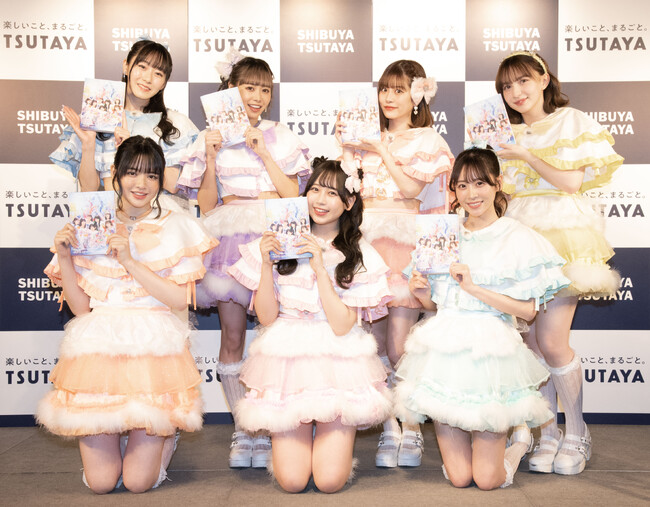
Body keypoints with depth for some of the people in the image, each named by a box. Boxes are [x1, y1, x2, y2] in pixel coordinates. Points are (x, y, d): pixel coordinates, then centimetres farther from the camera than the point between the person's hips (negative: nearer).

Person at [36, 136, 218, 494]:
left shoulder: (176, 228, 5)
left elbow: (179, 299, -6)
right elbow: (81, 307, 6)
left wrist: (131, 261, -13)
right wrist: (65, 257, -5)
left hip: (153, 349, -1)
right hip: (99, 347, 1)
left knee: (138, 481, -4)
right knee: (101, 482, -2)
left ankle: (162, 435, 28)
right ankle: (110, 435, 31)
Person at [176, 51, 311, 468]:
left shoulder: (281, 137, 12)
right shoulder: (211, 139, 10)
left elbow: (293, 194, 3)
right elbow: (207, 207, 6)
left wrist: (263, 154, -4)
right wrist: (211, 159, -5)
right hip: (230, 240, 0)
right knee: (233, 336, -1)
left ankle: (265, 432, 5)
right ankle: (242, 431, 11)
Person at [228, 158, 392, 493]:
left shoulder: (359, 255, -1)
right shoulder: (282, 243, 2)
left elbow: (342, 326, -10)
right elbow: (266, 316, -2)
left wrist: (321, 268, -15)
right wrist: (267, 263, -13)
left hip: (337, 362, 0)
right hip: (287, 359, 1)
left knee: (330, 480, -8)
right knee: (292, 481, -7)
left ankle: (334, 432, 23)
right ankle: (298, 429, 24)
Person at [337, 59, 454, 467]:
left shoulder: (427, 141, 9)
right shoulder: (367, 137, 20)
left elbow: (411, 187, -6)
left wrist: (381, 148, -4)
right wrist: (345, 143, 7)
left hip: (403, 238, -4)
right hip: (366, 238, 4)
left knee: (399, 347, -8)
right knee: (377, 345, 2)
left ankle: (412, 433, 6)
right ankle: (390, 431, 12)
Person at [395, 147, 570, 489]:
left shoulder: (518, 238, -1)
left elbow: (528, 310, -8)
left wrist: (474, 287, -14)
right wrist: (421, 293, -2)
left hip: (490, 351, -3)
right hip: (445, 350, 4)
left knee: (487, 479, -3)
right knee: (458, 478, 2)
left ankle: (518, 437, 28)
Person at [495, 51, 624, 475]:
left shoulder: (572, 122, 3)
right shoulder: (511, 136, 18)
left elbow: (572, 181, -9)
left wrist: (527, 156, -9)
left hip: (562, 237, -5)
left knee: (551, 341, -11)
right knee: (530, 340, 1)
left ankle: (577, 432, 8)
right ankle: (549, 431, 14)